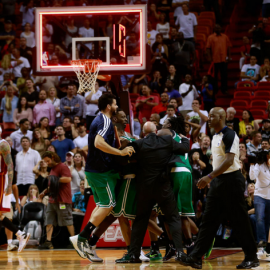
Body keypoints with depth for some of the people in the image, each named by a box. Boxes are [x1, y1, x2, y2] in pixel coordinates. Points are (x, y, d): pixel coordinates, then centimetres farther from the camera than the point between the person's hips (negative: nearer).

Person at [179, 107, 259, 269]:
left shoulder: (229, 135, -14)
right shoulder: (215, 137, 14)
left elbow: (229, 160, -22)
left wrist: (210, 177, -27)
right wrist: (212, 179, 16)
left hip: (231, 180, -9)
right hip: (218, 181, 9)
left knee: (239, 220, -3)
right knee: (209, 220, 3)